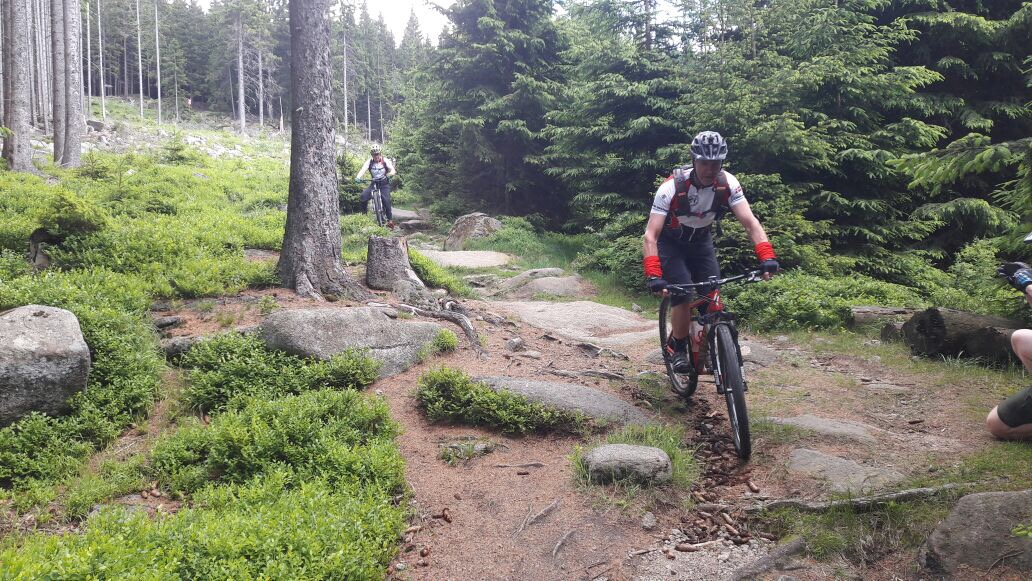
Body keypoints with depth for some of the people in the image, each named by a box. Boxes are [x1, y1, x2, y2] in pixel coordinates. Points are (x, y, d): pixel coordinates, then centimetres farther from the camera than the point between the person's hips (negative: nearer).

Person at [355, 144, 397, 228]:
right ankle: (364, 214, 4)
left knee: (386, 199, -25)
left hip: (384, 184, -2)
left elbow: (393, 170, -22)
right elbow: (363, 169, -22)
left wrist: (389, 174, -46)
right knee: (363, 197, -19)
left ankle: (390, 219, -13)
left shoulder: (385, 161, -11)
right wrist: (358, 177, -43)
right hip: (374, 183, 2)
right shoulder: (369, 162, -7)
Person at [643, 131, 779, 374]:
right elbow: (651, 235, -35)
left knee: (712, 299, -10)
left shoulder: (728, 184, -21)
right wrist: (653, 274, -47)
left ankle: (703, 354, 9)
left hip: (701, 242, 4)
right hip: (671, 243, -3)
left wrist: (767, 255, -41)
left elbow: (749, 222, -25)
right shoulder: (672, 187, -31)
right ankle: (678, 346, 5)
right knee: (684, 298, -21)